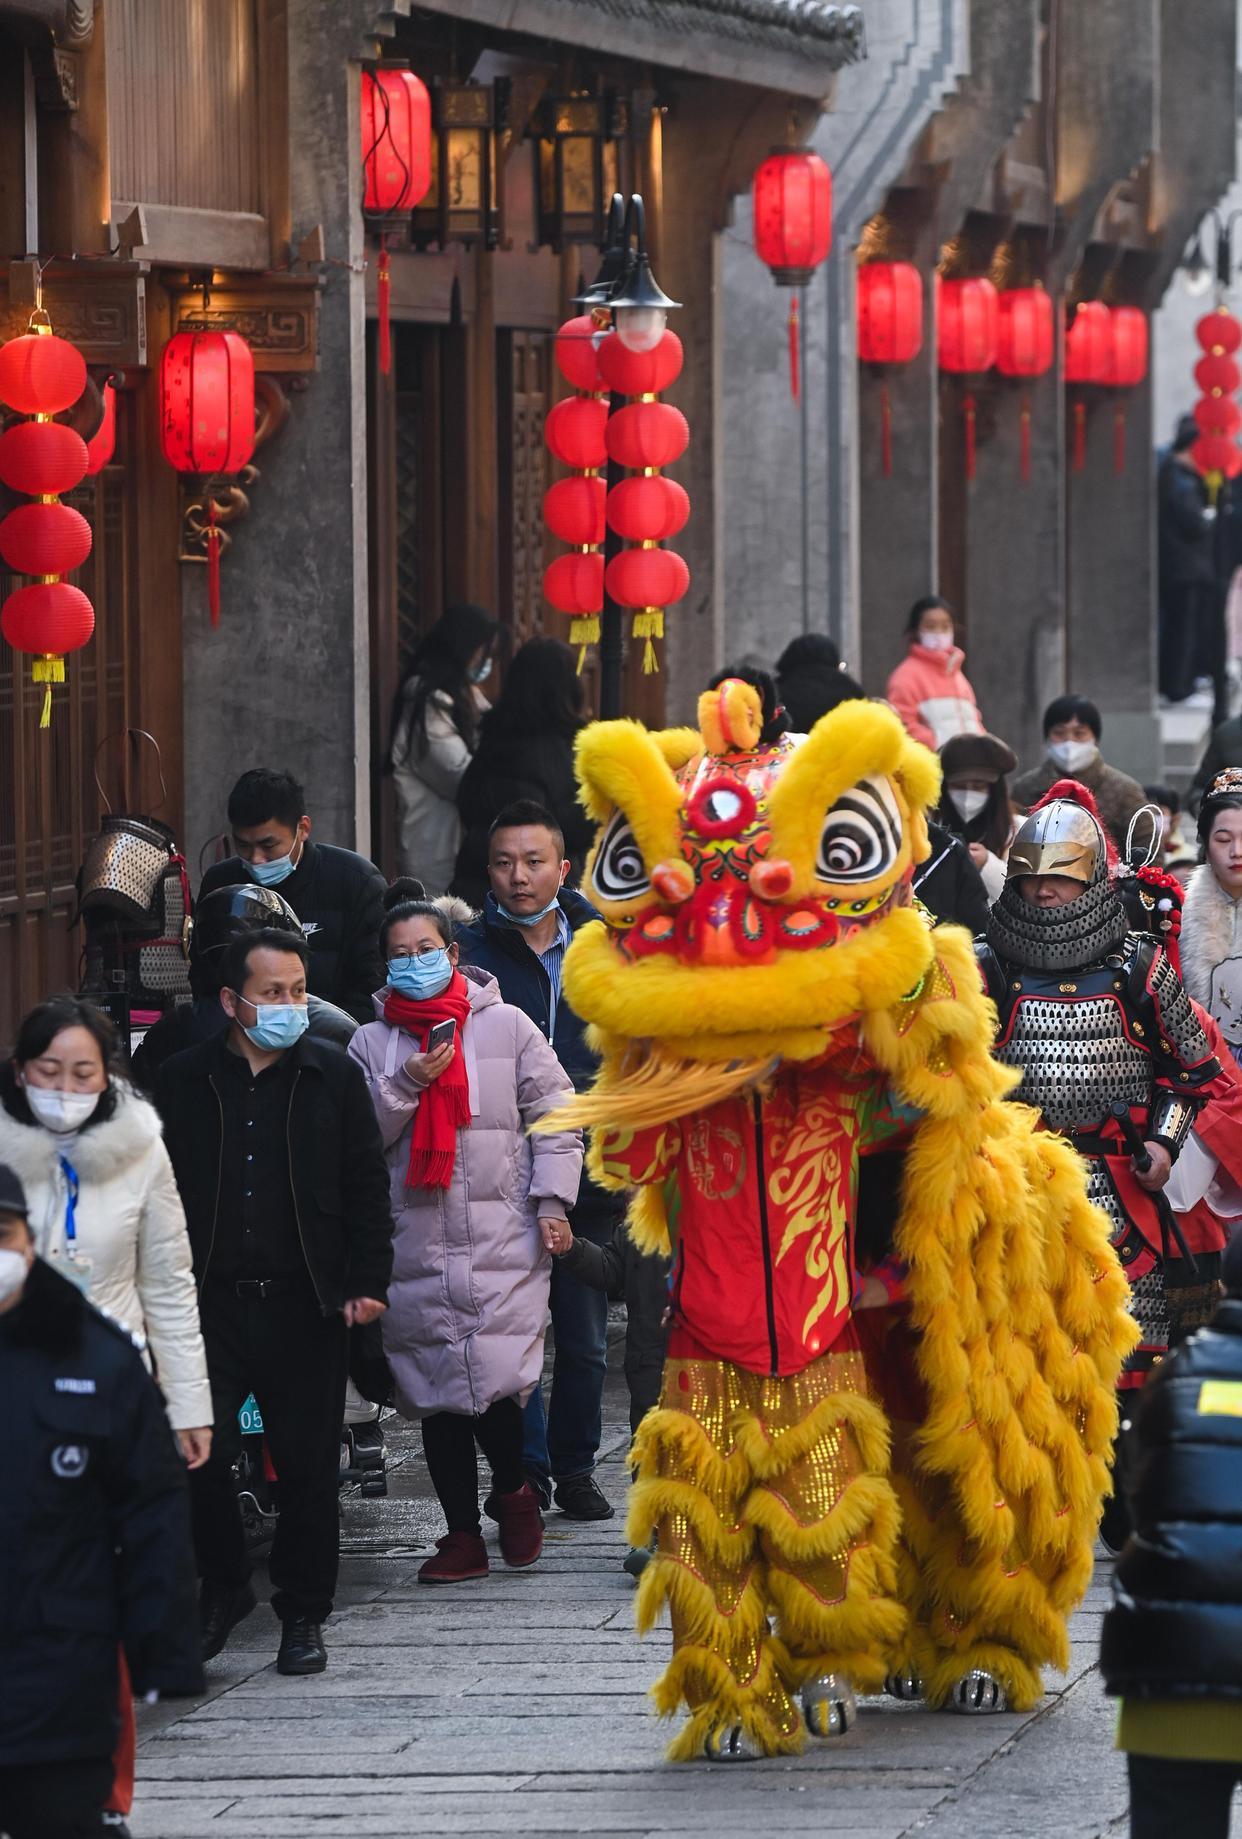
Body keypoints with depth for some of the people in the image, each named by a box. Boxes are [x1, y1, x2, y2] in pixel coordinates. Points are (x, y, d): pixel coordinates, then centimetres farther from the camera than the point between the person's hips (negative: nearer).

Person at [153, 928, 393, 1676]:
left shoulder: (332, 1075, 5)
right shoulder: (184, 1081, 5)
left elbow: (367, 1185, 7)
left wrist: (368, 1281, -2)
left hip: (304, 1305, 0)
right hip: (210, 1300, 0)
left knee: (309, 1466, 2)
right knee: (199, 1454, -4)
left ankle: (304, 1614, 14)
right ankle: (224, 1588, 17)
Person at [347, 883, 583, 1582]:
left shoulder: (506, 1026, 6)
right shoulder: (372, 1043, 10)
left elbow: (555, 1115, 6)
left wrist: (552, 1199, -3)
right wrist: (406, 1083, -9)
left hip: (503, 1242, -2)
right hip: (415, 1250, 2)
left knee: (496, 1387, -14)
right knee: (437, 1397, 4)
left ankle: (513, 1490, 15)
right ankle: (463, 1533, 15)